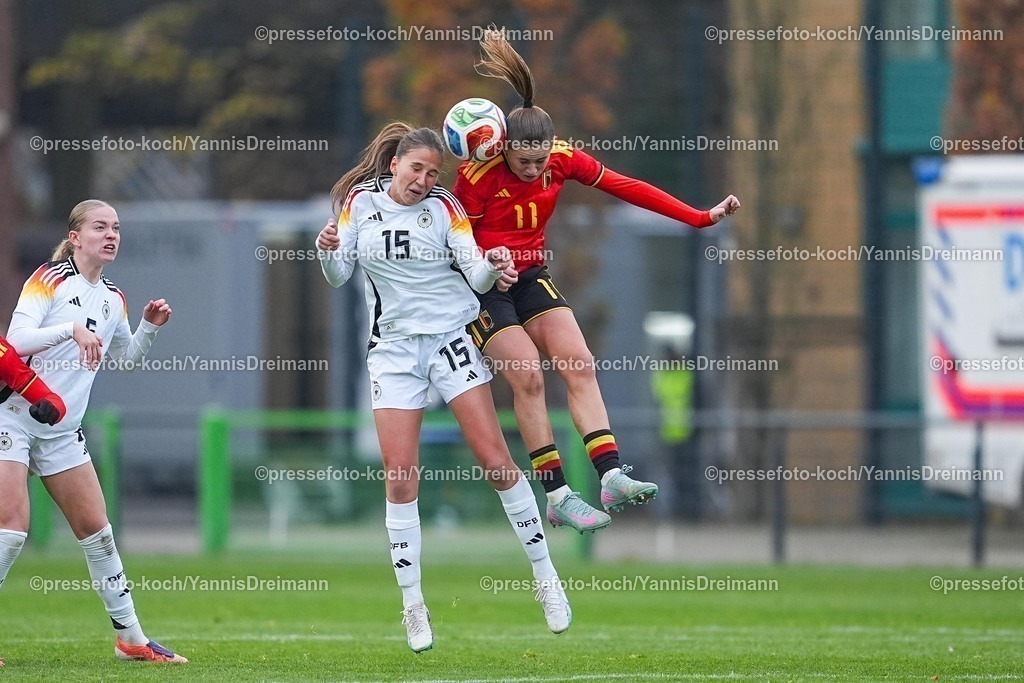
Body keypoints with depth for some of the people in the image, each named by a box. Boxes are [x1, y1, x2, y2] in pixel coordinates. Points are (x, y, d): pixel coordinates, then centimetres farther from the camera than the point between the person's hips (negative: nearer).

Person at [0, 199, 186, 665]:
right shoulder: (50, 281, -9)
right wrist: (72, 329, -31)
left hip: (62, 432, 6)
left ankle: (130, 638, 12)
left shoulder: (112, 300, 11)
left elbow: (126, 361, 26)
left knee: (96, 529, 6)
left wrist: (149, 328, 8)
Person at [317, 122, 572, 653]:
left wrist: (492, 267, -31)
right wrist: (328, 252, -17)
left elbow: (476, 275, -10)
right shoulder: (360, 200, 1)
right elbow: (339, 276, 4)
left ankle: (544, 574, 6)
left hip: (449, 337, -1)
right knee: (399, 478, -5)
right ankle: (412, 605, 2)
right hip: (393, 346, 1)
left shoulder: (443, 206, -5)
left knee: (495, 460, -7)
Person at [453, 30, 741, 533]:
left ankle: (610, 475, -17)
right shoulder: (477, 176, -25)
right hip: (481, 286, -5)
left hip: (529, 278, 5)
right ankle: (556, 496, -15)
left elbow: (626, 188, -4)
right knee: (527, 376, -18)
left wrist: (701, 218, -4)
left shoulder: (562, 159, -11)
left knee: (578, 365, -10)